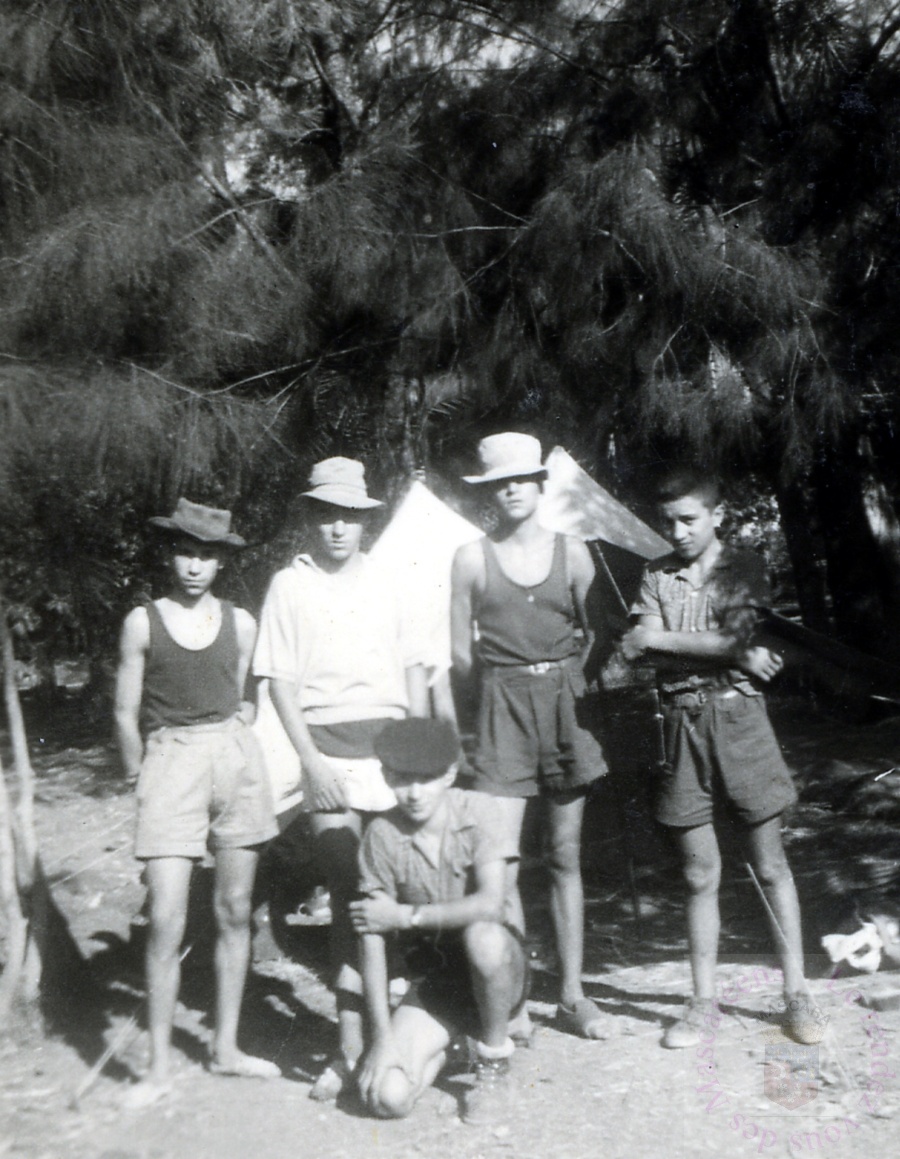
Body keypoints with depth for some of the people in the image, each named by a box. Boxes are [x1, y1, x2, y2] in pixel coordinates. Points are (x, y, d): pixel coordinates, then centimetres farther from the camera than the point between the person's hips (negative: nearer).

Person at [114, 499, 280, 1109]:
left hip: (236, 758, 3)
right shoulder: (143, 623, -1)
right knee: (167, 921, -7)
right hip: (170, 761, -2)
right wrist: (141, 779, 8)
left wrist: (230, 734, 13)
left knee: (235, 909, 9)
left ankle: (227, 1046, 24)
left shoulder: (240, 623, 5)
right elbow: (126, 714, 4)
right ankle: (159, 1069, 7)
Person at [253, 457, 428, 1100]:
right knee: (348, 892, -1)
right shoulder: (291, 585, 1)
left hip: (393, 742, 3)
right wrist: (312, 761, -10)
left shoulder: (383, 582, 10)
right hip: (332, 751, -3)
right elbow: (280, 682, -2)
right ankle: (351, 1045, 9)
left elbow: (413, 668, 14)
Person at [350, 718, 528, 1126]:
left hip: (495, 972, -1)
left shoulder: (477, 810, -15)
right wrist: (382, 1035, -15)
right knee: (387, 1097, -18)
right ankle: (441, 1046, 17)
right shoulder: (382, 835, -12)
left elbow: (491, 905, -27)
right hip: (433, 982, 2)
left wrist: (405, 915, -21)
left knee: (482, 936, -36)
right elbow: (371, 938, -11)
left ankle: (493, 1065, -8)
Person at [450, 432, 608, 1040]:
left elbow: (595, 634, 11)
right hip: (504, 707, -2)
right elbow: (462, 654, 4)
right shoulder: (472, 558, 2)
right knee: (501, 862, -7)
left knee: (567, 856, 9)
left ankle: (573, 994, 20)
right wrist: (518, 676, 3)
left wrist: (560, 675, 0)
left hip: (566, 704, 2)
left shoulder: (572, 551, 6)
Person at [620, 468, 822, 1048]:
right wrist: (736, 655, -11)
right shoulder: (657, 575, 8)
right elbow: (638, 651, -6)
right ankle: (704, 1000, 20)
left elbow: (734, 638, -13)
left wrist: (661, 638, -8)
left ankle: (797, 991, 21)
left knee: (771, 864, 7)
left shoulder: (746, 566, 2)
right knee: (700, 875, 8)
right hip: (683, 723, 2)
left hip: (739, 717, -2)